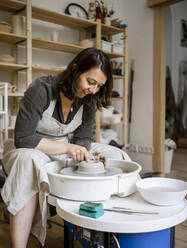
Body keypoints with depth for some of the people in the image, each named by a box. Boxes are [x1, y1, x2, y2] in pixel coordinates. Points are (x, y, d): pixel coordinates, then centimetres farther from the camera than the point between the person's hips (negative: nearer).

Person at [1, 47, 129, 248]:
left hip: (66, 149, 6)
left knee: (116, 156, -9)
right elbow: (22, 139, -25)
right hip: (31, 149, -5)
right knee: (29, 162, -41)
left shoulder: (88, 99, -6)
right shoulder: (41, 89, -23)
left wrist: (84, 155, -25)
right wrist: (68, 148, -30)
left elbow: (82, 139, -1)